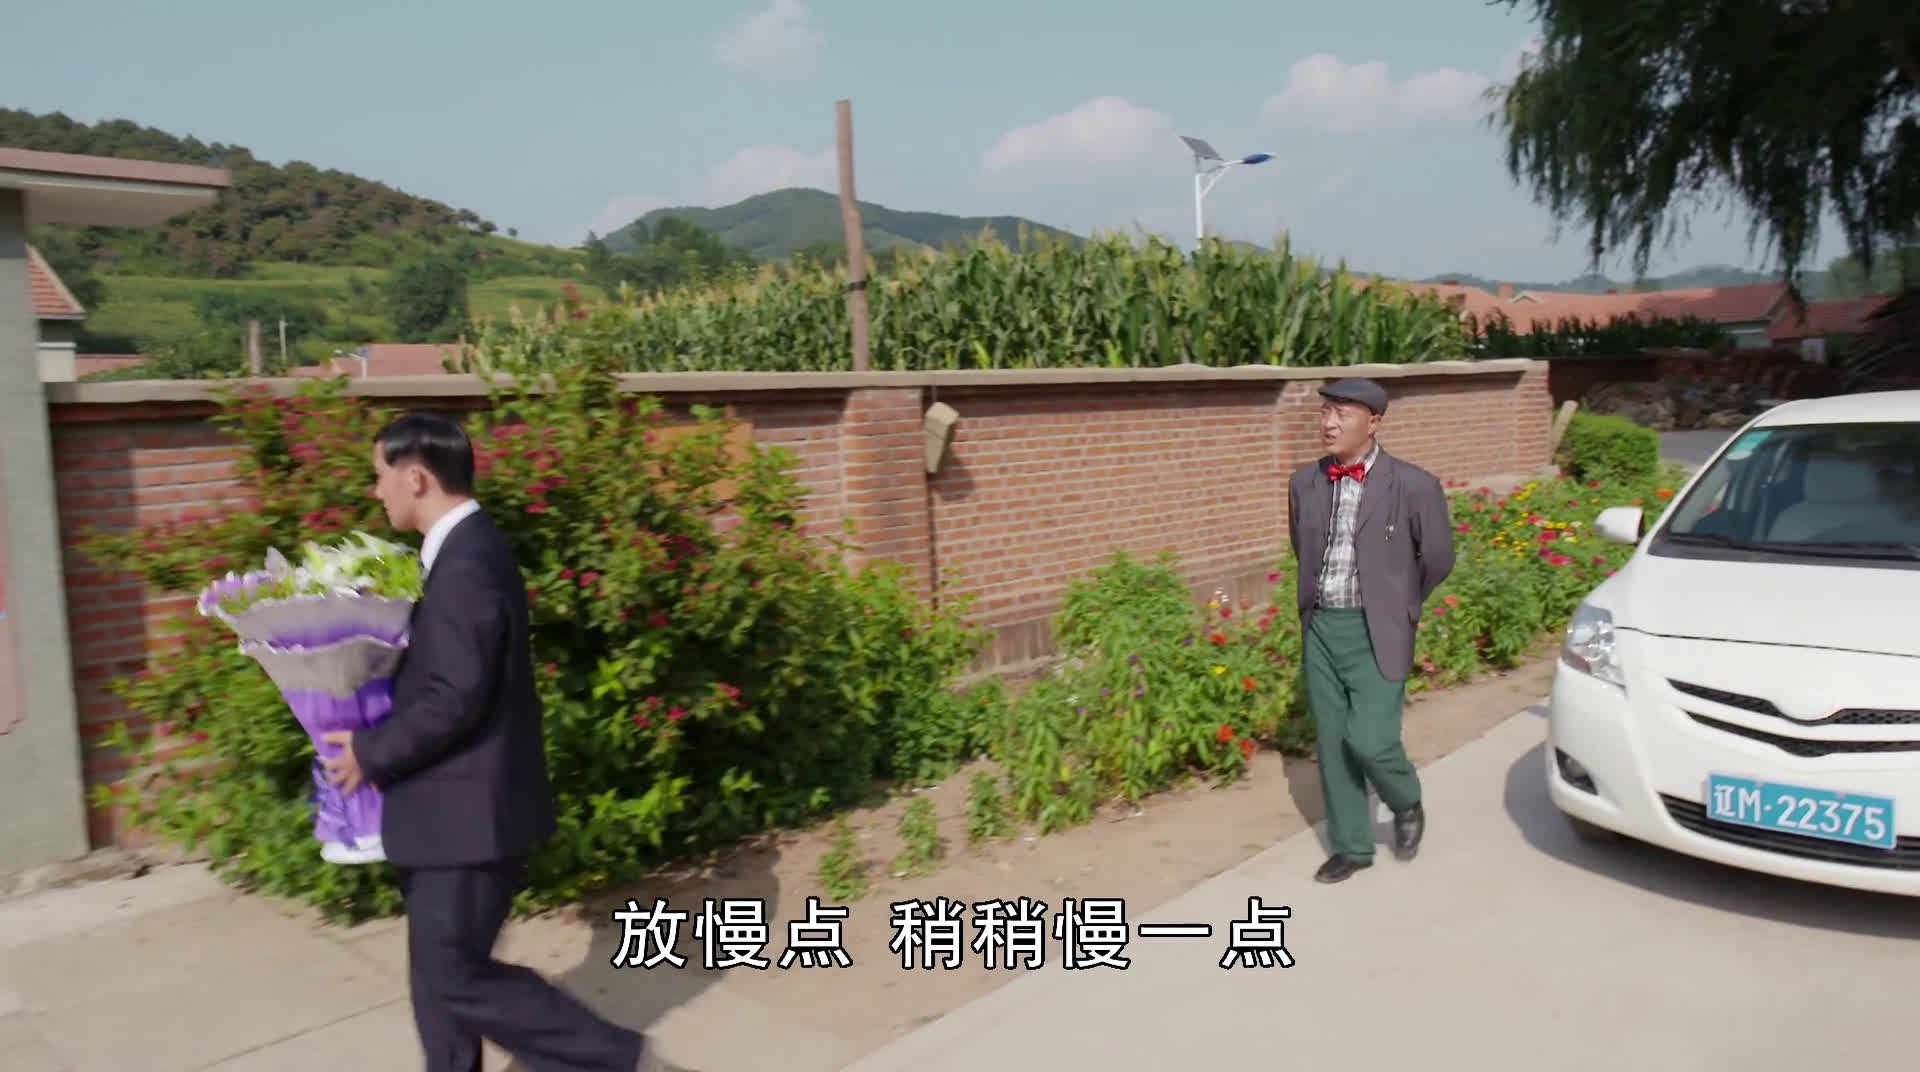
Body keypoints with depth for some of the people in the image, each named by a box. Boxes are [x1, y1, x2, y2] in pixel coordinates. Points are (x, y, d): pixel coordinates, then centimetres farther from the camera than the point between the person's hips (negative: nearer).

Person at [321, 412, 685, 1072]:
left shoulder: (466, 564, -22)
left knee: (458, 975, -1)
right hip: (459, 803, 10)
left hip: (471, 809, -10)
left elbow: (455, 700, -25)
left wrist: (370, 753, -13)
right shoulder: (466, 549, 10)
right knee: (439, 971, 18)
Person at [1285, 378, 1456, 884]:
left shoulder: (1413, 485, -10)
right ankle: (1351, 846, 23)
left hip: (1377, 633, -4)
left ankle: (1407, 805, 21)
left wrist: (1399, 606, 11)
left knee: (1369, 740, -11)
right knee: (1332, 744, 8)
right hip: (1320, 630, 5)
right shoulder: (1305, 483, 3)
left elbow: (1438, 558, 2)